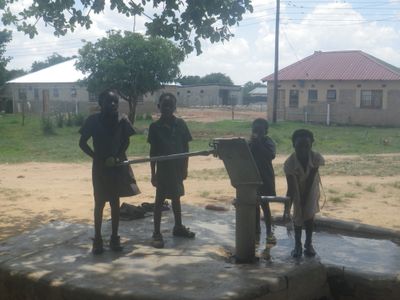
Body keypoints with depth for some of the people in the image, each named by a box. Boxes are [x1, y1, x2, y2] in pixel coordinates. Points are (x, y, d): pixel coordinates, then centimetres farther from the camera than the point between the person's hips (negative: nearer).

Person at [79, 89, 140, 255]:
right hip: (100, 167, -2)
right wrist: (96, 157, -13)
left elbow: (126, 141, 1)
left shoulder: (122, 120, -3)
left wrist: (117, 157, -15)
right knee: (99, 203, 4)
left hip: (118, 166, 2)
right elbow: (82, 143, -3)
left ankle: (114, 238, 18)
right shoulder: (93, 120, -7)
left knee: (115, 203, 8)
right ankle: (97, 240, 13)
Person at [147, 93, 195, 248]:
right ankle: (157, 233, 6)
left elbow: (185, 147, 3)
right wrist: (153, 173, -5)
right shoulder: (155, 126, -6)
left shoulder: (180, 124, -1)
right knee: (159, 200, 1)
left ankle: (178, 227, 31)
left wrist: (185, 168, 1)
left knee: (176, 197, 16)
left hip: (178, 167, 3)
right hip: (163, 168, -3)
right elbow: (153, 151, -3)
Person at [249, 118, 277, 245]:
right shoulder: (251, 143, 7)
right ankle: (256, 227, 26)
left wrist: (258, 143, -26)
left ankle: (269, 232, -2)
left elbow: (271, 155, -27)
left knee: (264, 204, -7)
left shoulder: (268, 142, -8)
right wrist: (252, 143, -12)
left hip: (265, 178, -5)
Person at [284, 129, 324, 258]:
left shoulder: (316, 158, -33)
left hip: (311, 188, 1)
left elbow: (310, 181, -28)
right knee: (298, 215, -2)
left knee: (309, 213, -4)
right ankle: (297, 245, 11)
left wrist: (304, 200, -24)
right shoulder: (290, 162, -34)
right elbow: (291, 188, -29)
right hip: (297, 189, 0)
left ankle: (308, 244, 11)